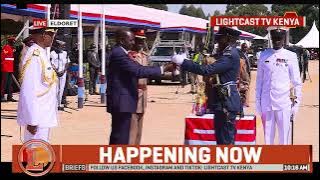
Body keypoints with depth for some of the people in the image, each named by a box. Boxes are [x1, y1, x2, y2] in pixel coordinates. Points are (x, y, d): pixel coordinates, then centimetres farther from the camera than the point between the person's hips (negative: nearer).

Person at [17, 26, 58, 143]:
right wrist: (32, 120, -23)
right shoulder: (34, 55, -18)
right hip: (37, 119, -10)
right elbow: (28, 90, -23)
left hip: (44, 117, 10)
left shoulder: (42, 54, 12)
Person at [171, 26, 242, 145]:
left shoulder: (230, 56, -18)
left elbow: (207, 70, -25)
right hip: (223, 101, 11)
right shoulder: (227, 53, 16)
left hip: (227, 103, -11)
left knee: (226, 140, -6)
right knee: (220, 136, 16)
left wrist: (183, 62, -22)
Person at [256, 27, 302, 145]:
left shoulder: (291, 56, 2)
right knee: (268, 135, 7)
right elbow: (259, 80, 11)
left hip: (284, 104, -2)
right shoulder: (264, 55, 7)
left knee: (284, 137, 0)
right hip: (266, 104, 2)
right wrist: (258, 102, 8)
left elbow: (297, 82, 4)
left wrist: (296, 103, 0)